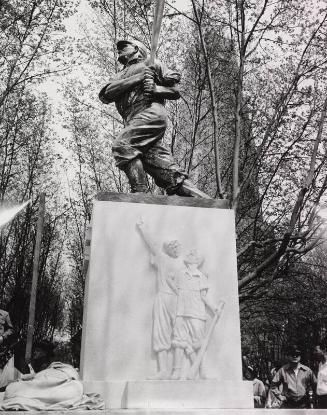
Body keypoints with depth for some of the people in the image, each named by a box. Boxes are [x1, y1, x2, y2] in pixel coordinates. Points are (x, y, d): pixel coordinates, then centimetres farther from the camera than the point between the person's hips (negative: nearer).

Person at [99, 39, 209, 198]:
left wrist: (155, 88, -6)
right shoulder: (120, 76, 34)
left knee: (122, 146, -25)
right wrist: (138, 78, 0)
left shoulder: (150, 64, 20)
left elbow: (176, 91, 13)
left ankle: (140, 192, -27)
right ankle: (205, 202, -7)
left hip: (150, 113, -5)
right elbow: (105, 95, 8)